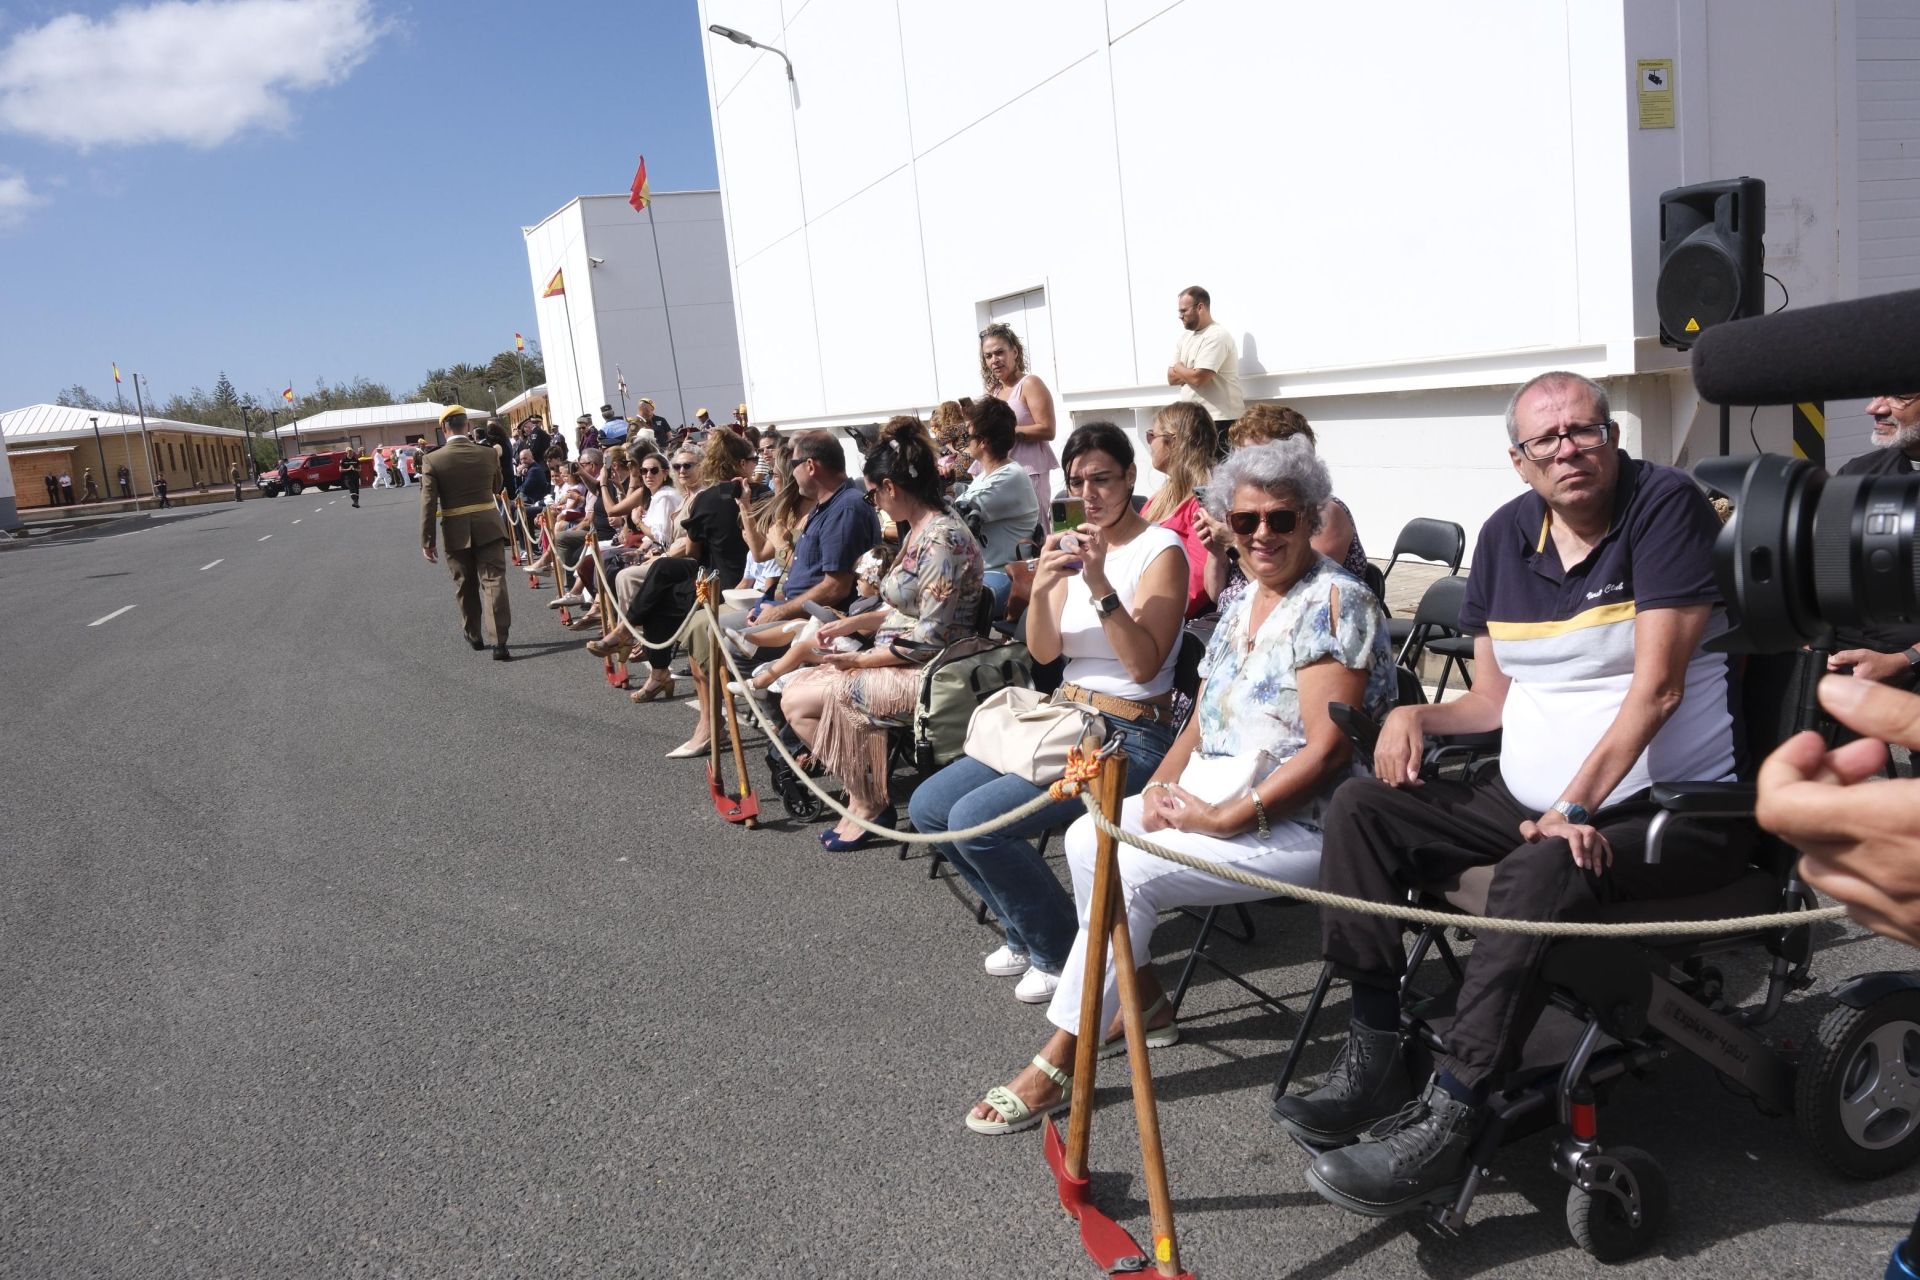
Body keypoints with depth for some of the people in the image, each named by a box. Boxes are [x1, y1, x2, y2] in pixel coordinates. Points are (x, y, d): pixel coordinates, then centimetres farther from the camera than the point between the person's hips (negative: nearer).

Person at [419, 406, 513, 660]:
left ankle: (474, 635, 32)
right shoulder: (489, 454, -2)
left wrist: (427, 541, -3)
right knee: (494, 582, -3)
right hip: (488, 527, 0)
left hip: (456, 531, 0)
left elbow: (428, 503, -8)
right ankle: (499, 642, -11)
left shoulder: (432, 460, -7)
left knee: (465, 585, 16)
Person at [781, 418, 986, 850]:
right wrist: (852, 623, 8)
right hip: (901, 664, 10)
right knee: (794, 690, 7)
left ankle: (869, 805, 3)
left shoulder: (943, 538, -21)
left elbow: (930, 637, -24)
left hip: (927, 674, -10)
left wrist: (862, 660, -15)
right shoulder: (917, 531, 10)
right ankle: (863, 796, 8)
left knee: (800, 703, -13)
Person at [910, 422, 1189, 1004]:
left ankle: (1064, 954, 0)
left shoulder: (1160, 549, -9)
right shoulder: (1073, 545, 10)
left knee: (976, 819, -22)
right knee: (928, 807, -1)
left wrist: (1100, 584, -28)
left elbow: (1144, 664, -18)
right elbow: (1044, 651, 2)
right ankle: (1028, 932, 16)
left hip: (1129, 736, -8)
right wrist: (1040, 589, -18)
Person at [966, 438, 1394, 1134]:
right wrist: (1161, 782, -4)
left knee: (1128, 871, -21)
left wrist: (1226, 817, -22)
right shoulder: (1243, 603, 12)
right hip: (1213, 791, 9)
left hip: (1296, 823, -9)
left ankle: (1059, 1063, -9)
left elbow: (1327, 748, -21)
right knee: (1088, 836, -2)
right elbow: (1205, 717, 14)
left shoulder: (1334, 602, -14)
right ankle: (1143, 999, 13)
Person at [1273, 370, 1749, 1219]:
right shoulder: (1506, 535, 9)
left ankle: (1444, 1124, -29)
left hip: (1671, 805, -7)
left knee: (1541, 872, -36)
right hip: (1528, 799, 7)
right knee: (1362, 809, -6)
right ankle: (1375, 1058, -8)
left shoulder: (1664, 504, -9)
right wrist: (1415, 714, -8)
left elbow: (1657, 684, -19)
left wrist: (1577, 806, -27)